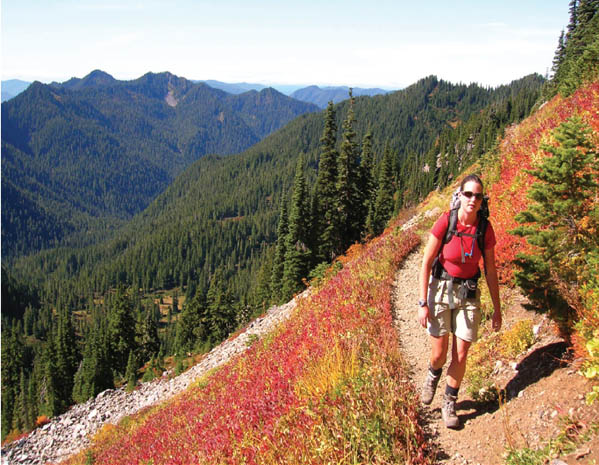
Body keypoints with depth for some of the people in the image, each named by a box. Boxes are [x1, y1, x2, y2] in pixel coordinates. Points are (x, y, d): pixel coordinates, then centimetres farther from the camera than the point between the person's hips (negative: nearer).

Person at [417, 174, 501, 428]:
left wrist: (497, 309, 7)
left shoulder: (485, 229, -7)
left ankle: (449, 403, 24)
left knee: (461, 355, 2)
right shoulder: (445, 223, -15)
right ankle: (433, 374, 40)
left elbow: (490, 270, 3)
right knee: (439, 354, 2)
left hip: (469, 294, 2)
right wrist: (423, 303, -13)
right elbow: (426, 263, -11)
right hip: (441, 290, -2)